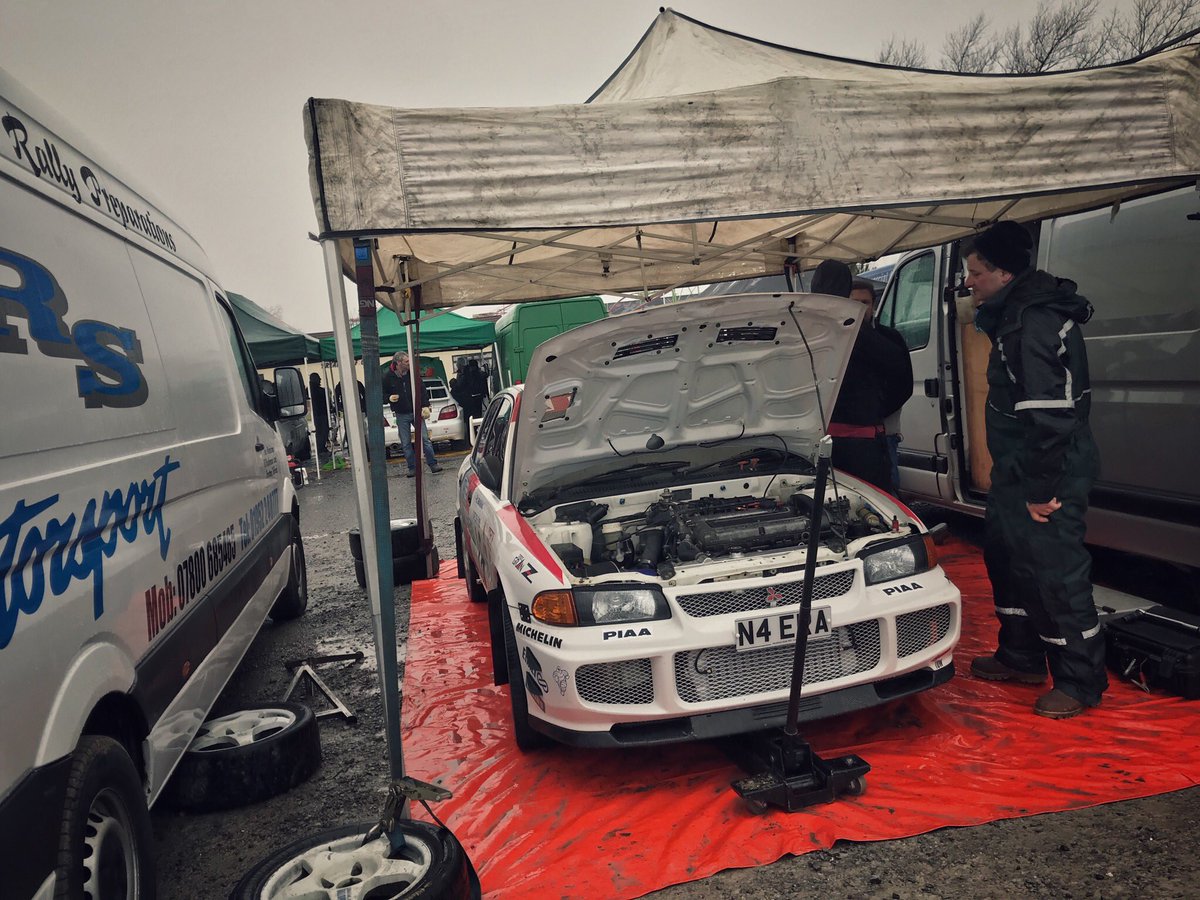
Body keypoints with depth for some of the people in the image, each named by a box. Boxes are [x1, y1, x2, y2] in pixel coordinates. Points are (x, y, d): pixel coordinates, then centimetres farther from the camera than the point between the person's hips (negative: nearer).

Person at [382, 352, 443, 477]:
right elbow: (382, 393, 6)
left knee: (425, 439, -2)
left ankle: (433, 464, 5)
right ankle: (412, 468, 13)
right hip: (401, 415, 0)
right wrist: (389, 398, -16)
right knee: (406, 443, 4)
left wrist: (425, 406, -6)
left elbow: (422, 390, 3)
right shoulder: (388, 376, -5)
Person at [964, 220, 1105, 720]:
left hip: (1047, 476, -11)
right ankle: (1021, 657, 36)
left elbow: (1048, 415, -27)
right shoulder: (1015, 315, 11)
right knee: (1006, 557, 20)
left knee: (1056, 573, -1)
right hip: (1016, 472, 11)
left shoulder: (1035, 323, -22)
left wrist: (1041, 489, -23)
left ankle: (1082, 682, 15)